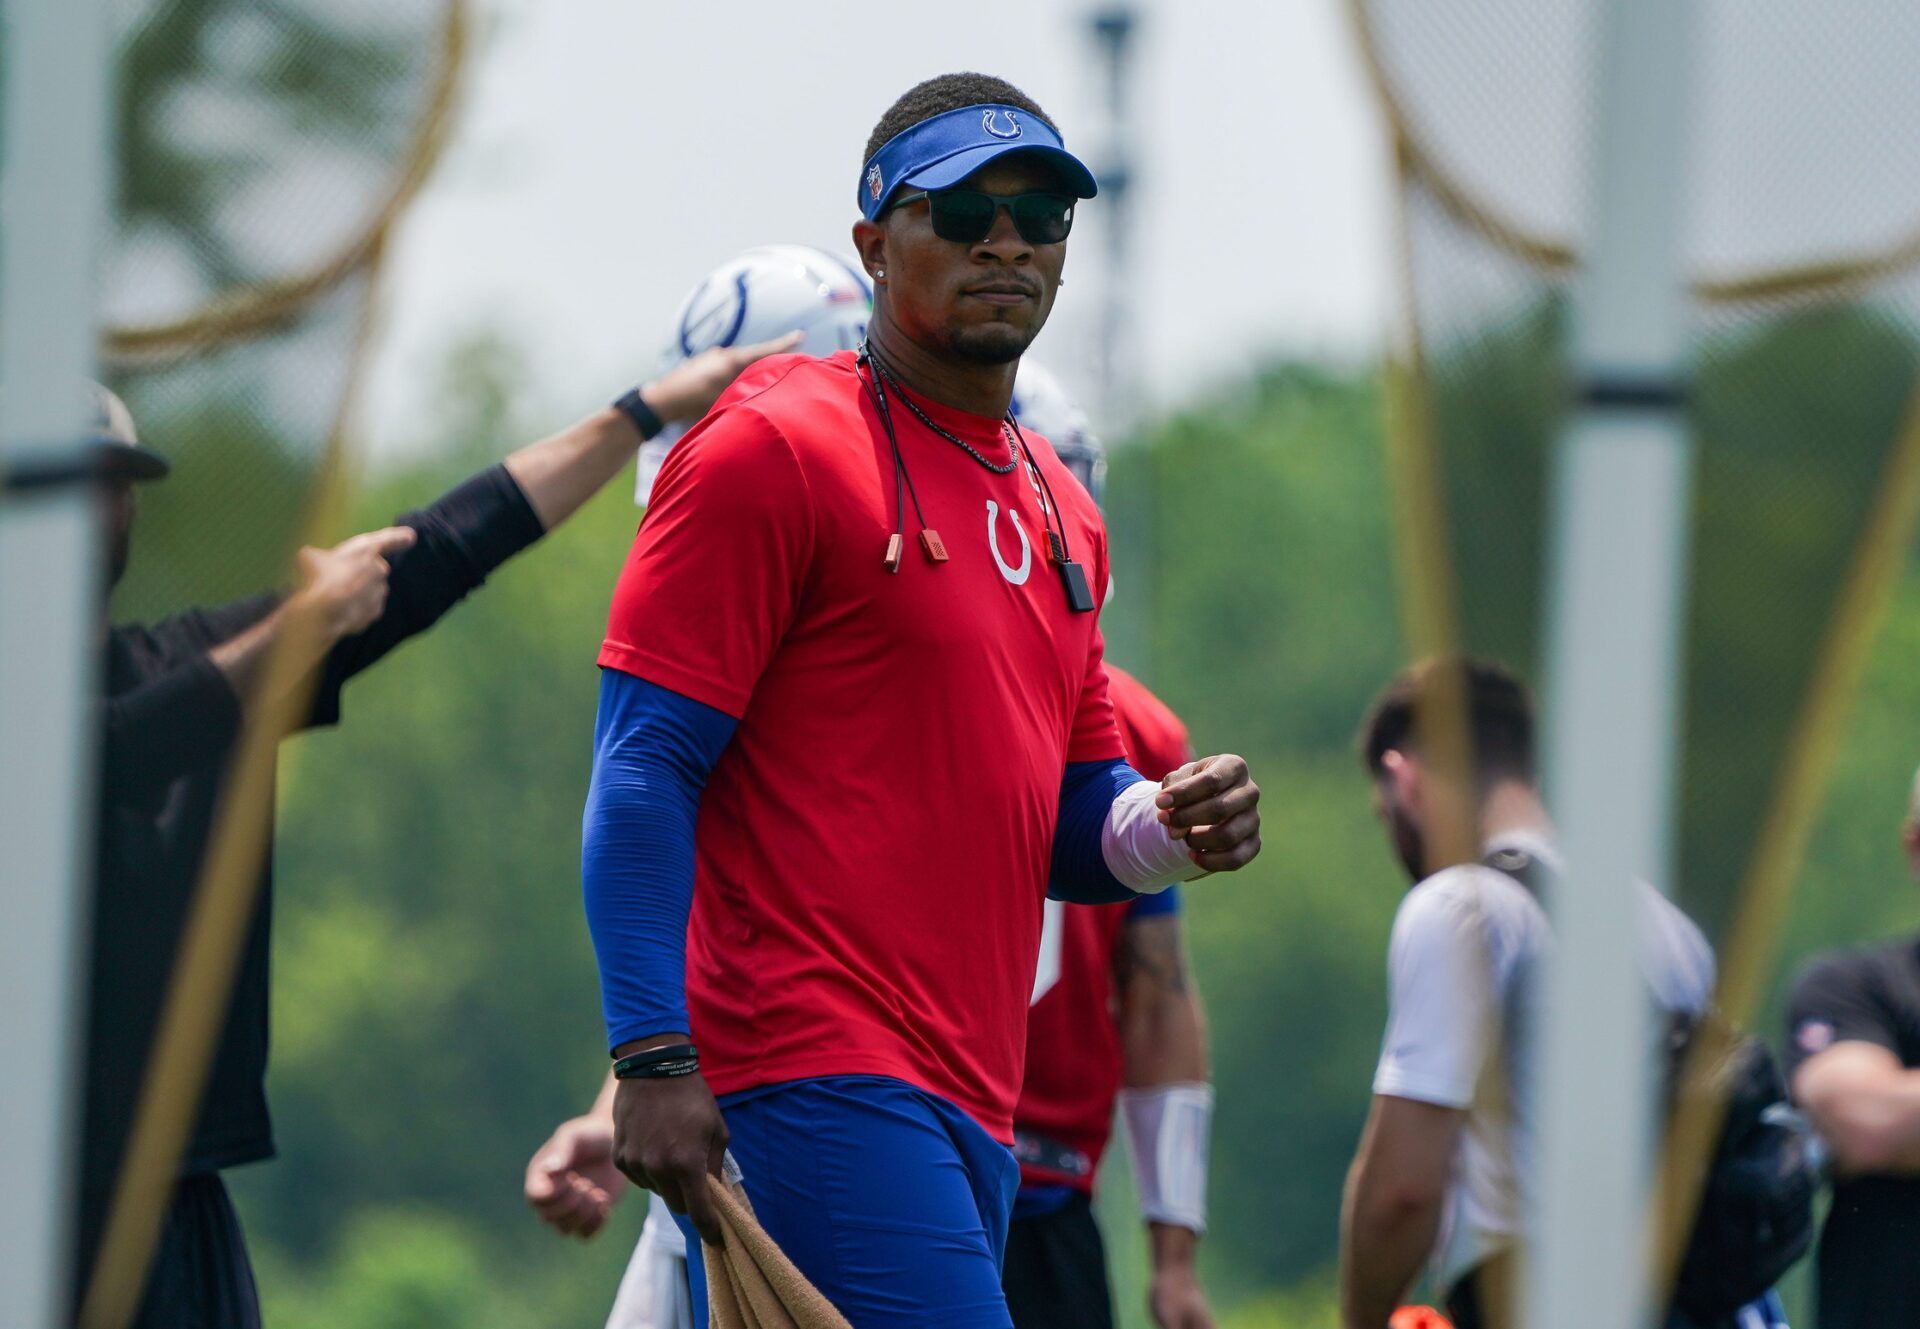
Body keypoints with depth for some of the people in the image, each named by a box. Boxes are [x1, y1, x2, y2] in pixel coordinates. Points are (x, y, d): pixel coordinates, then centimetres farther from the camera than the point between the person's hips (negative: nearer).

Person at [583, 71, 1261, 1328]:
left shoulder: (1059, 513, 21)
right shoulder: (775, 448, -4)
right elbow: (643, 768, -9)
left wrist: (1167, 825, 3)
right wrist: (653, 1056, -18)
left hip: (971, 1112, 8)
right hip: (812, 1076, -8)